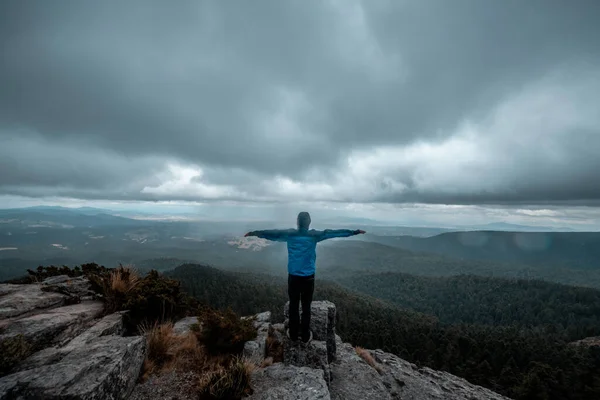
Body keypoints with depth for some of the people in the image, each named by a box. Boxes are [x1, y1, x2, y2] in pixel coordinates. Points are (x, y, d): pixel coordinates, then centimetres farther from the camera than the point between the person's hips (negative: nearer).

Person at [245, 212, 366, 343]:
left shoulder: (289, 234, -4)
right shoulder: (314, 235, -7)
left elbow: (272, 233, 4)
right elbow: (332, 232, -4)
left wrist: (254, 233, 16)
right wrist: (354, 232, 1)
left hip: (293, 277, 1)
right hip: (308, 277, -1)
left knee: (294, 306, 13)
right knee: (306, 307, 11)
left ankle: (293, 334, 26)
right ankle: (305, 336, 23)